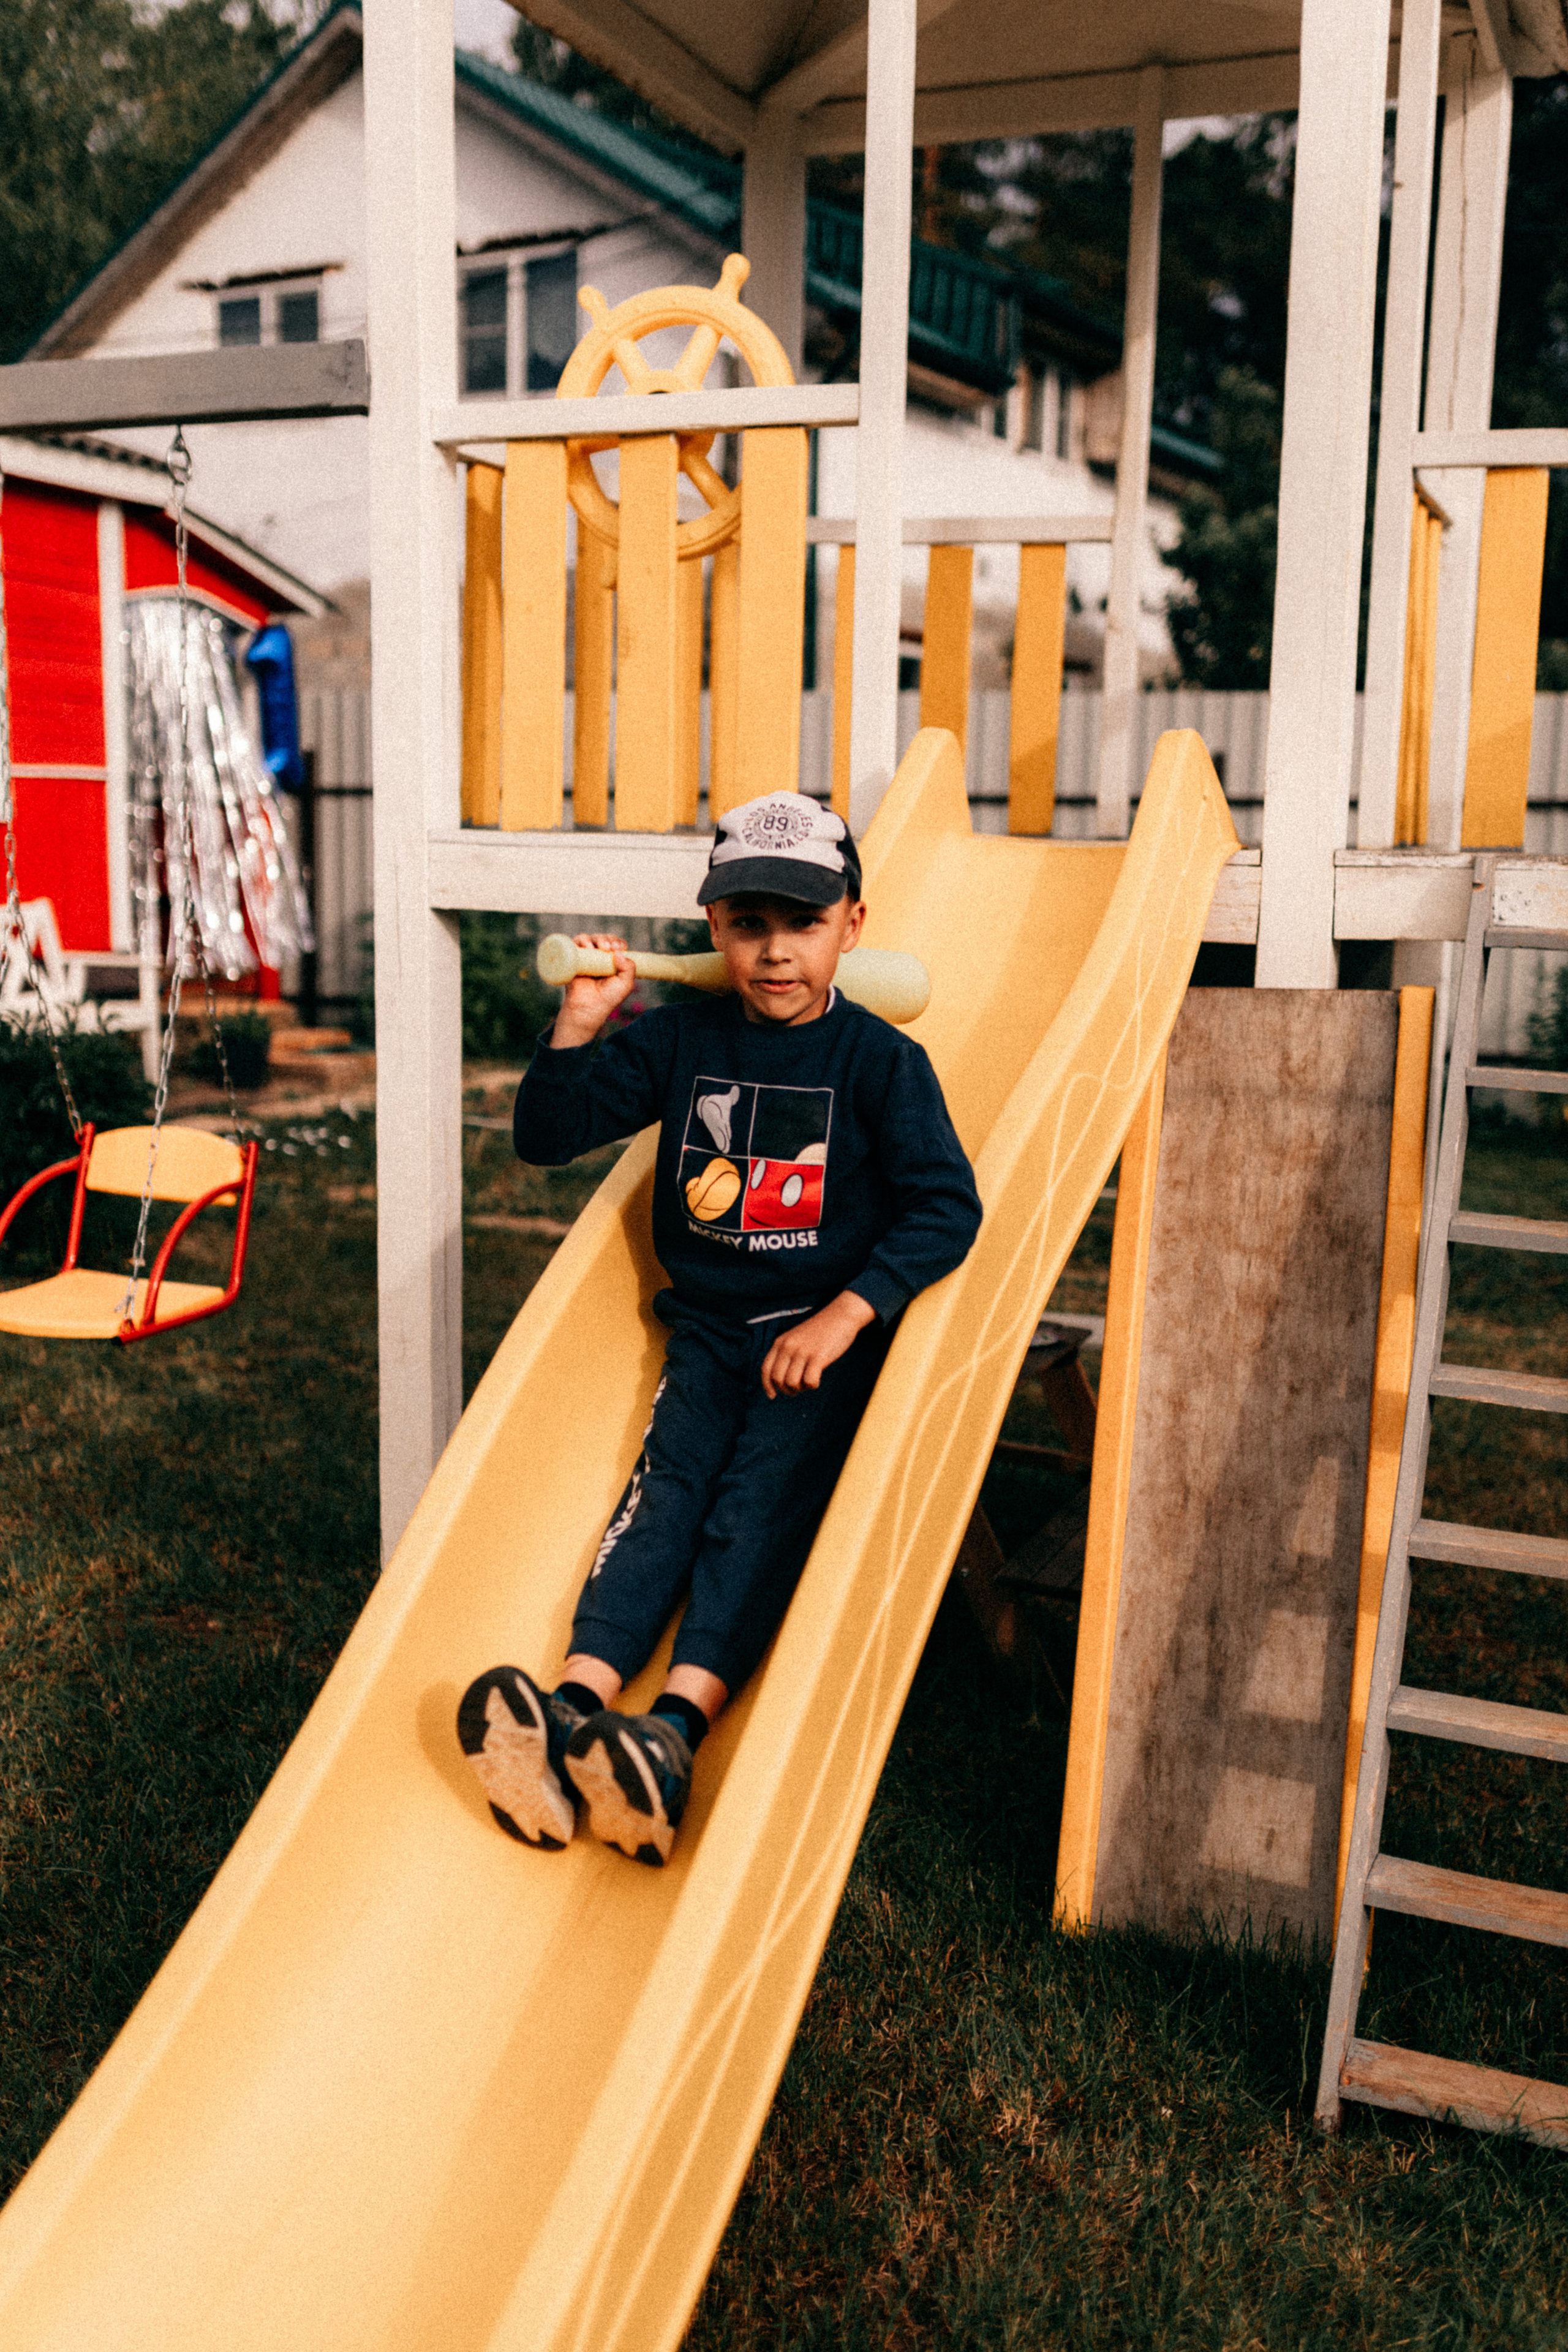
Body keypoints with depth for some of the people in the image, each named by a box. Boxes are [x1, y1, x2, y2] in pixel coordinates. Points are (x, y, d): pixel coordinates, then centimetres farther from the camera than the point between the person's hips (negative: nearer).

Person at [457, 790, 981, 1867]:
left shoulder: (882, 1061, -5)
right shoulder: (679, 1041, 5)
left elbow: (946, 1207, -12)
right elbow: (545, 1136, 6)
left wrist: (844, 1314, -21)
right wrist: (580, 1027, -10)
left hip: (828, 1332, -3)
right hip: (707, 1324, 3)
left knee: (759, 1502, -20)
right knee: (666, 1484, -15)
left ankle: (677, 1727, -34)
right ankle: (578, 1707, -31)